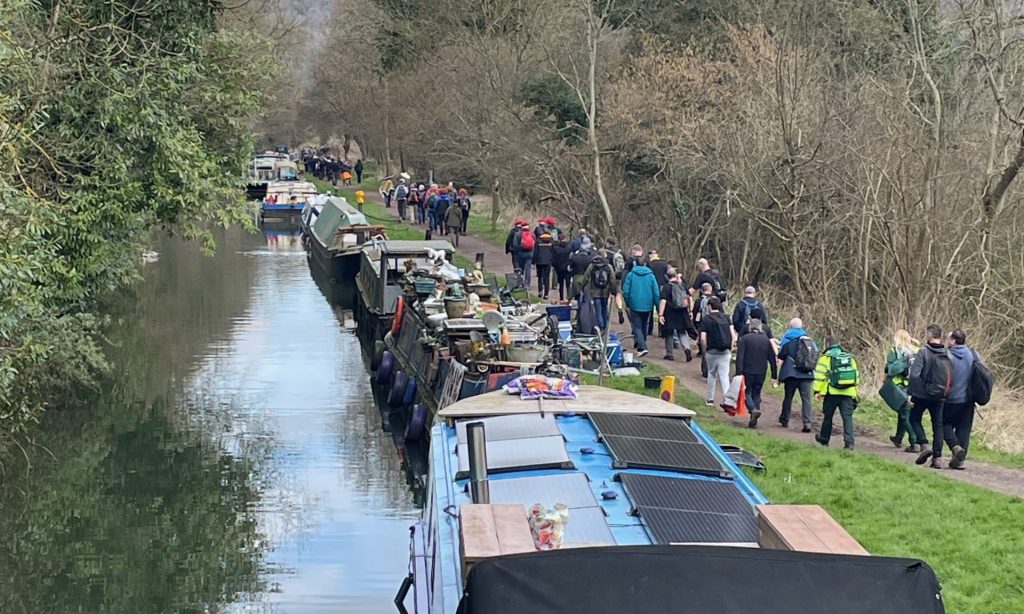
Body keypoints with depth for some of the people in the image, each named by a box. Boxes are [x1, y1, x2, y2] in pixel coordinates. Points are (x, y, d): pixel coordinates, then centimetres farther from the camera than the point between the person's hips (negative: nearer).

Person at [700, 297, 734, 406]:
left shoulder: (705, 319, -4)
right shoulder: (726, 317, 5)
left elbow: (703, 338, -10)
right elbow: (733, 336, 0)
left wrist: (705, 351, 4)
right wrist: (730, 351, 9)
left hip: (712, 351, -2)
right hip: (725, 352, 2)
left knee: (711, 374, 17)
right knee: (724, 376, 1)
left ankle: (710, 400, 21)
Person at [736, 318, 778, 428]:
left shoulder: (744, 339, -4)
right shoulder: (766, 340, 9)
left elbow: (740, 357, -12)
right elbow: (772, 358, 10)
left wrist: (739, 373, -14)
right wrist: (774, 375, 14)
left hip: (748, 371, -4)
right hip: (761, 373, 4)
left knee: (747, 392, 5)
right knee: (756, 394, 11)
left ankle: (753, 410, -23)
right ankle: (754, 421, 8)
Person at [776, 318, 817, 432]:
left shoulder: (787, 339, -4)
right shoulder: (809, 339, 8)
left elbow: (781, 355, -5)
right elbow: (816, 353, 9)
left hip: (791, 373, -2)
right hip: (807, 374, 2)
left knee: (788, 397, 10)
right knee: (806, 398, -1)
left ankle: (784, 420, 19)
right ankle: (807, 422, -13)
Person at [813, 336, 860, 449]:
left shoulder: (826, 357, -1)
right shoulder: (850, 357, 14)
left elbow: (819, 375, -9)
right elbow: (856, 375, 17)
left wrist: (817, 390, -6)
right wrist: (854, 391, 25)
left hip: (832, 393, -2)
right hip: (848, 393, 2)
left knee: (828, 417, 14)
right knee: (847, 417, -1)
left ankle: (824, 439, 28)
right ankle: (849, 442, -14)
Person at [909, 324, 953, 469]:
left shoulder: (924, 352, -11)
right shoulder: (947, 354, 5)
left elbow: (914, 374, -18)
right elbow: (951, 376, 7)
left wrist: (910, 393, -14)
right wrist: (945, 392, 13)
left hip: (922, 395, -4)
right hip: (939, 396, 4)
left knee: (914, 419, 13)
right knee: (938, 425, 9)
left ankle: (924, 446, -6)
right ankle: (937, 458, 4)